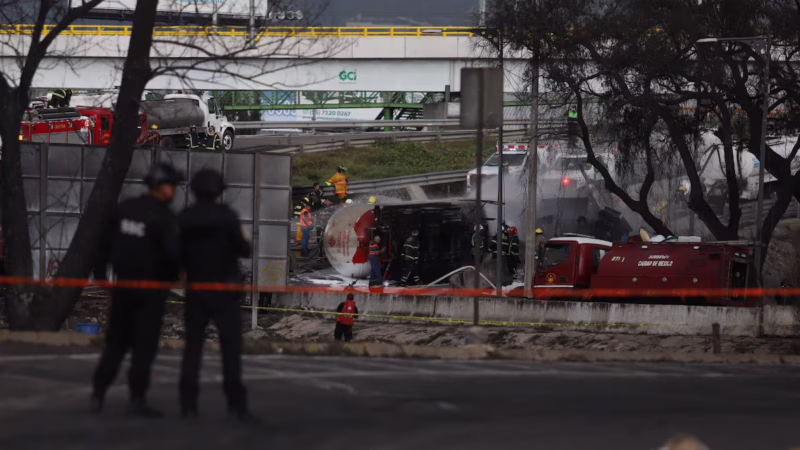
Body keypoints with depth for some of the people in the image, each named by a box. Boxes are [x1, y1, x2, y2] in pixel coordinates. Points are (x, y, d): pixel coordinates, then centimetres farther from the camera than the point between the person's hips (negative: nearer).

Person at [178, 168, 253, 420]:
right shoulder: (226, 216, -10)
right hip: (225, 290, -3)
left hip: (195, 289, 3)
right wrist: (243, 245, 14)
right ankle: (236, 402, -8)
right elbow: (244, 250, -8)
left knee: (193, 346, 6)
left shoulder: (183, 219, -1)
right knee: (231, 347, 0)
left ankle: (188, 402, -2)